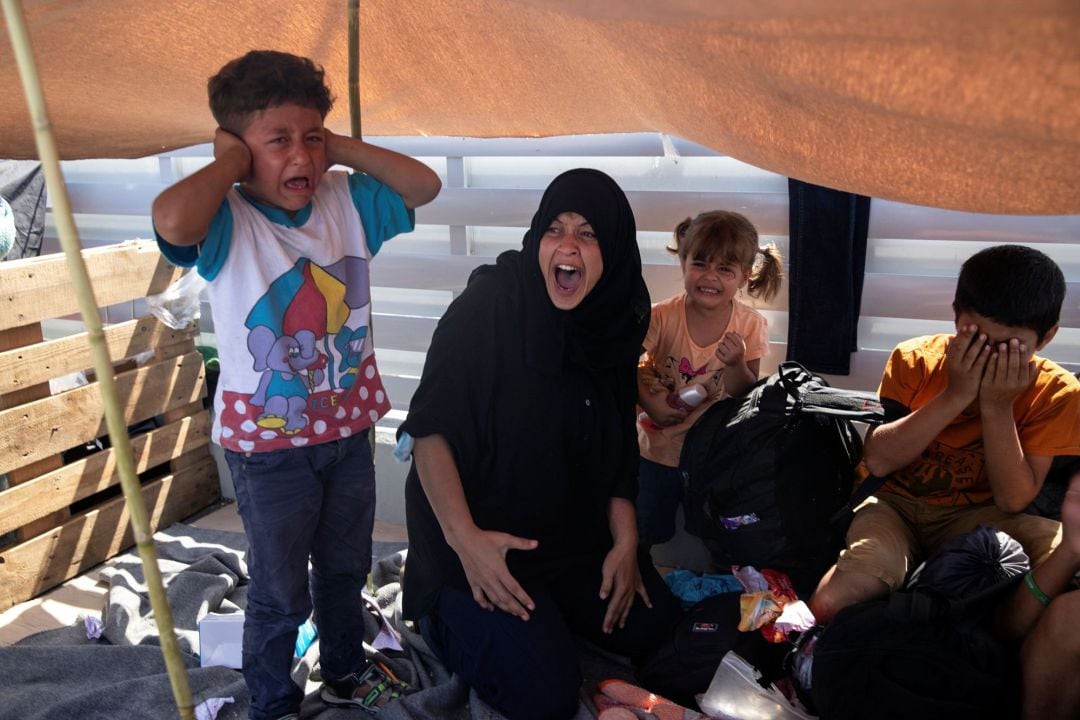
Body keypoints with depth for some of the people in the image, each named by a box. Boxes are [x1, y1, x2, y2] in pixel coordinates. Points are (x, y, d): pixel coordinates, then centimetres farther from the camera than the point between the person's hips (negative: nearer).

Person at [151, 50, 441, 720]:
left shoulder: (346, 200, -2)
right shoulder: (226, 220, -18)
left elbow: (424, 184, -4)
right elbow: (171, 220, -39)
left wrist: (341, 149, -9)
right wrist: (230, 165, -21)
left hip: (349, 428, 5)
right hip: (268, 444, -5)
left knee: (347, 569, 26)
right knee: (280, 593, 14)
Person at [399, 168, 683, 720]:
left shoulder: (613, 322, -3)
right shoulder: (488, 305, -20)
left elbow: (616, 446, 6)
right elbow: (428, 427, -19)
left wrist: (625, 540, -1)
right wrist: (463, 538, -27)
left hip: (574, 530, 6)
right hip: (481, 533, -6)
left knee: (652, 627, 6)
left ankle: (544, 610, 26)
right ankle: (446, 616, 13)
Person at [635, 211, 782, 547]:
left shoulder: (750, 325, -13)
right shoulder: (663, 317, -17)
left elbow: (747, 398, -10)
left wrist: (736, 364, -28)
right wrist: (648, 401, -21)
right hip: (660, 447, -1)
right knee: (649, 535, 13)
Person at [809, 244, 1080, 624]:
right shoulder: (915, 360, -9)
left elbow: (1013, 499, -13)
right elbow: (878, 461, -18)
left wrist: (998, 406, -24)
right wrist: (955, 395, -26)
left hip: (978, 516, 2)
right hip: (898, 503, -1)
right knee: (827, 606, -31)